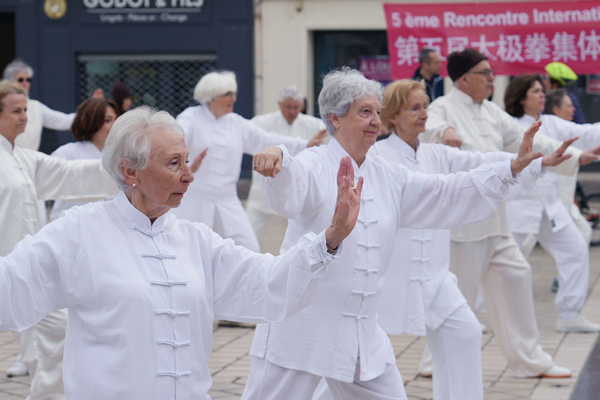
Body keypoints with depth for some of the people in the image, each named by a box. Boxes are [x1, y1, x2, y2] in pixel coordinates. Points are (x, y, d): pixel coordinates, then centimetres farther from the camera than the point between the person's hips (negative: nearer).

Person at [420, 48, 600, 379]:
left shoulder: (491, 113, 14)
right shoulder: (445, 108, -11)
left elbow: (526, 141, 19)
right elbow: (426, 127, -33)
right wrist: (444, 131, -57)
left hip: (492, 217, 9)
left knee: (514, 275, 13)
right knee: (458, 289, -4)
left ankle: (529, 359, 24)